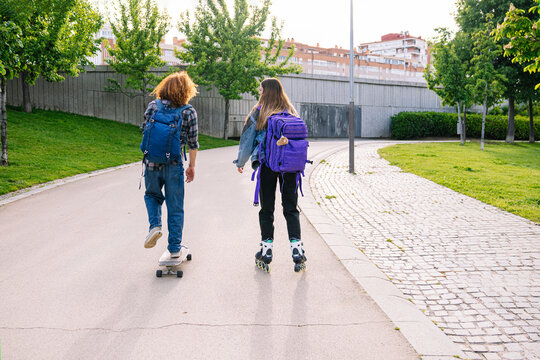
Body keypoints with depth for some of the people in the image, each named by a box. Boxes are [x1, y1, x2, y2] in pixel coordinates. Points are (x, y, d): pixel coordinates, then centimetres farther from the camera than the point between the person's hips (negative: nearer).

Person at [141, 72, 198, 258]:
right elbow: (193, 143, 0)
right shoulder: (189, 112, -4)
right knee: (175, 207, 10)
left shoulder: (153, 106, 0)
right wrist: (191, 166, 12)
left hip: (152, 162, 2)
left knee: (152, 195, 27)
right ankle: (175, 248, 17)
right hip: (174, 165, -1)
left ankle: (155, 225, 3)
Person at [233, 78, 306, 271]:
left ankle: (266, 249, 10)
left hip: (266, 164, -2)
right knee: (291, 208, 8)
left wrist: (241, 162, 16)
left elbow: (247, 138, 4)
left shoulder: (258, 112, -2)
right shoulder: (291, 111, 7)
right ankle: (296, 247, 1)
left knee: (267, 209, 7)